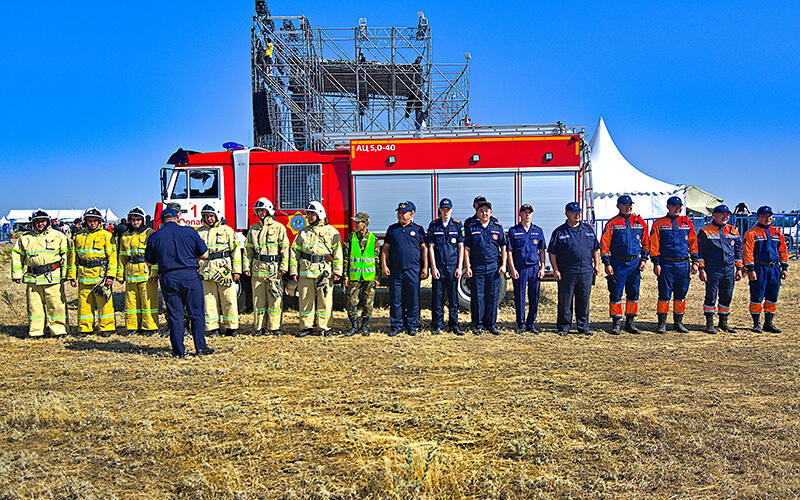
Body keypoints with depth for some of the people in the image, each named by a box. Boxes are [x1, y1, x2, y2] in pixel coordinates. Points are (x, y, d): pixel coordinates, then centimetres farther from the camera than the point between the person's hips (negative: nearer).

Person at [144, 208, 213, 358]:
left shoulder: (154, 237, 4)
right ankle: (201, 347, 10)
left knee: (174, 315, 8)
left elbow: (149, 262, 13)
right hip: (190, 276, -1)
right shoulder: (189, 232, 0)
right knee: (197, 314, 7)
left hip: (168, 278, 1)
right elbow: (204, 255, 2)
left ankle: (179, 351, 11)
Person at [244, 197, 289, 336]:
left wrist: (284, 267, -8)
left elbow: (284, 248, -1)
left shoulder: (279, 227, 3)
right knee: (258, 298, 4)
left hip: (274, 268, -3)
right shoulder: (253, 229, 14)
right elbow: (248, 249, 15)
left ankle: (274, 327, 5)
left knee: (275, 298, -2)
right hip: (257, 268, 3)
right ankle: (259, 327, 10)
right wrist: (247, 267, 6)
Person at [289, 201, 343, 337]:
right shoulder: (303, 232, 15)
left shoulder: (331, 232, 7)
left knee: (325, 300, 0)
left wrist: (337, 272, -5)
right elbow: (294, 252, 13)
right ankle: (306, 326, 13)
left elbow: (338, 253, 2)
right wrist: (294, 271, 5)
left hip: (324, 272, -2)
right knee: (305, 300, 4)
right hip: (305, 272, 2)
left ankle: (324, 327, 9)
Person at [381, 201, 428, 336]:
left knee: (413, 300, 3)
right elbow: (385, 248, 12)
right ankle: (396, 326, 13)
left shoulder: (418, 229, 6)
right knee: (395, 300, 4)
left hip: (413, 270, -2)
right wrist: (384, 265, 2)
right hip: (395, 270, 2)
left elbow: (424, 249, 6)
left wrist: (425, 268, 1)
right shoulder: (392, 229, 11)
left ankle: (412, 326, 13)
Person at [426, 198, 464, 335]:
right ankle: (437, 325, 13)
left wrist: (460, 267, -2)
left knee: (453, 297, 5)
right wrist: (433, 267, -5)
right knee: (437, 296, 3)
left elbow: (461, 247, 4)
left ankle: (454, 325, 15)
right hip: (438, 267, 0)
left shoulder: (457, 225, 5)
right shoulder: (433, 225, 4)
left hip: (453, 266, 0)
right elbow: (431, 247, 2)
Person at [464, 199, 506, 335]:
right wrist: (467, 267, -3)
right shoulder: (471, 228, 5)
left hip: (494, 267, 1)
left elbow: (503, 247, 10)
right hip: (477, 267, -1)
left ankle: (491, 324, 13)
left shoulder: (497, 227, 9)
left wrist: (503, 264, 0)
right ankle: (478, 325, 10)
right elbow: (466, 249, 4)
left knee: (492, 297, 4)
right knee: (478, 297, 2)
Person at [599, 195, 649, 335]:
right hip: (618, 263, -3)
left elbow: (646, 242, 15)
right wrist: (607, 264, -9)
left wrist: (644, 259, 6)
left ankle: (630, 322, 19)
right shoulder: (612, 223, -2)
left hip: (635, 263, 3)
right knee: (616, 294, -2)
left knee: (633, 293, 7)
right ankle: (616, 323, 7)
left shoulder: (640, 222, 8)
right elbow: (604, 244, -4)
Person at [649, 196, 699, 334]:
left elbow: (693, 242, 13)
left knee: (681, 294, 7)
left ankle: (678, 322, 18)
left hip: (684, 264, 3)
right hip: (666, 264, -3)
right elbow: (654, 245, -1)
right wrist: (656, 263, -7)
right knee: (665, 294, -3)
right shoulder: (659, 223, 2)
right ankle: (662, 323, 5)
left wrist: (695, 262, 8)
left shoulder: (687, 222, 12)